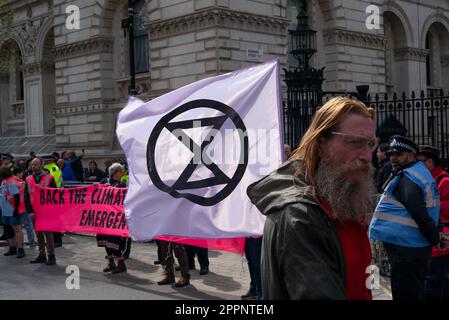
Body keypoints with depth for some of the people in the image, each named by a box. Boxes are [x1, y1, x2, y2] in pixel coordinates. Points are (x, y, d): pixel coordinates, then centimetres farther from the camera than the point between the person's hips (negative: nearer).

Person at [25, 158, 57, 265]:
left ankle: (51, 256, 1)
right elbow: (27, 197, 8)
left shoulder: (49, 178, -3)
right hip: (34, 212, 4)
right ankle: (41, 255, 16)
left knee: (48, 233, -4)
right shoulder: (28, 180, 9)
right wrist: (30, 211, -1)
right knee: (38, 234, 8)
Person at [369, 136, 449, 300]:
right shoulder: (421, 173, 16)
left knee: (404, 294, -3)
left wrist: (435, 238, -14)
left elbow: (419, 213, -24)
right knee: (416, 293, 17)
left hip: (405, 249, -10)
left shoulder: (406, 178, -17)